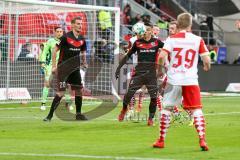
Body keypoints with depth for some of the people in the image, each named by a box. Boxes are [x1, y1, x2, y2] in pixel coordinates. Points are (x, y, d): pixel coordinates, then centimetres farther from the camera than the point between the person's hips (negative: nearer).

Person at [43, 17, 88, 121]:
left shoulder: (82, 40, 7)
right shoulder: (65, 37, -11)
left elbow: (83, 52, 25)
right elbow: (55, 51, -7)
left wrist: (84, 63, 11)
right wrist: (54, 66, -10)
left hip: (75, 69, 6)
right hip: (63, 68, -6)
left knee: (79, 90, 4)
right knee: (61, 92, -11)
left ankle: (78, 114, 17)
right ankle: (50, 115, -6)